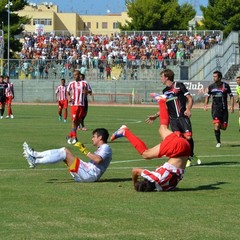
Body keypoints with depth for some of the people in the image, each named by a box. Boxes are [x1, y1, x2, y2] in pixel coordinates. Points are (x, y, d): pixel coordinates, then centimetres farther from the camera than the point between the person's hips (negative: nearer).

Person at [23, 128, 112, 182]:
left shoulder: (106, 147, -3)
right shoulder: (100, 149, 29)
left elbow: (98, 159, -23)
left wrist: (85, 151, -19)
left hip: (89, 174, -10)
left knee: (65, 152, -17)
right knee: (63, 150, 6)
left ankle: (36, 162, -20)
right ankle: (34, 154, 1)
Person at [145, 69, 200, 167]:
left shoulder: (179, 85, 1)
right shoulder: (165, 91, 18)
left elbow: (190, 99, -1)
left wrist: (188, 109, -17)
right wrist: (155, 116, 23)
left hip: (183, 116, -4)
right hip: (173, 119, 4)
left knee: (188, 137, -13)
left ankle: (191, 155, 11)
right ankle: (187, 159, 0)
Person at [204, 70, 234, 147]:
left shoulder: (225, 85, -1)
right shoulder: (211, 86, 2)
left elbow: (231, 96, 5)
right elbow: (207, 96, 15)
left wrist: (232, 106, -5)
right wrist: (205, 105, 0)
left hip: (224, 109, 1)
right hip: (215, 108, -1)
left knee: (224, 127, -1)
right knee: (216, 125, -16)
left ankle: (218, 126, 35)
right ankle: (218, 142, -3)